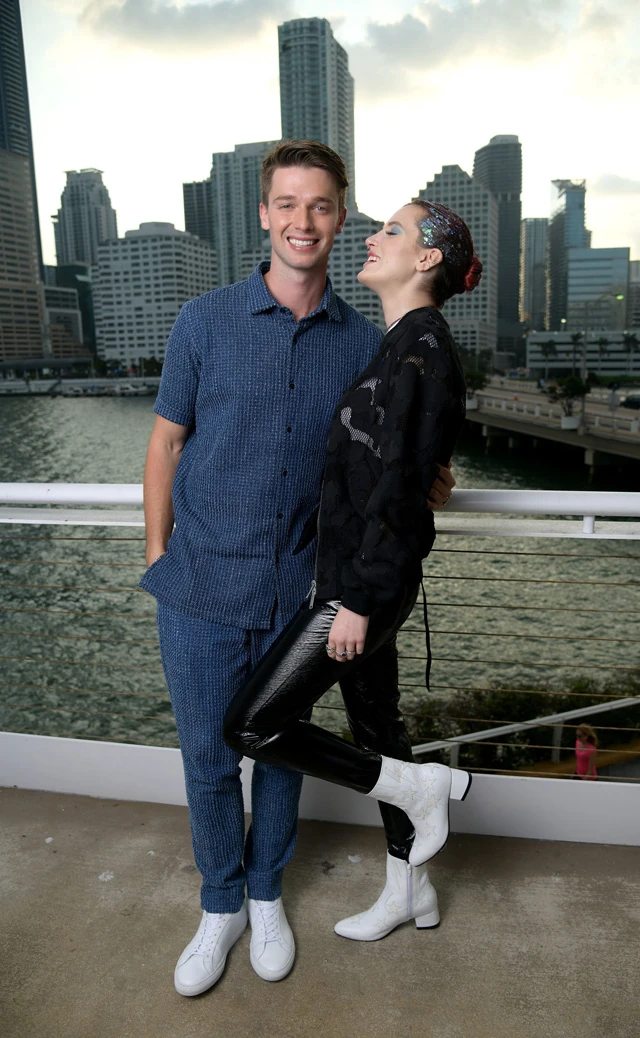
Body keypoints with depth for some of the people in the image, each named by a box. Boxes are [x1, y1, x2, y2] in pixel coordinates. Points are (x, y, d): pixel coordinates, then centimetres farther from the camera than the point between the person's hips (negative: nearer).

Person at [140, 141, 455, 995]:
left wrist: (422, 488, -8)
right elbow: (166, 443, 2)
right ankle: (221, 904, 38)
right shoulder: (205, 321, -4)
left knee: (281, 750, 17)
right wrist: (160, 557, 2)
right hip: (202, 588, -1)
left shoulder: (363, 342, 0)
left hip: (298, 589, 1)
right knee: (208, 759, 12)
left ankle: (267, 894, 42)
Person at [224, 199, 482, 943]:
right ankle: (410, 891, 37)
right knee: (374, 723, 18)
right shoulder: (400, 347, 12)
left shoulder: (420, 350, -17)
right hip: (354, 575, 9)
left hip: (365, 583, -9)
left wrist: (359, 601, -19)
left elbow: (400, 489, -21)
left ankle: (418, 787, 12)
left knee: (252, 726, -2)